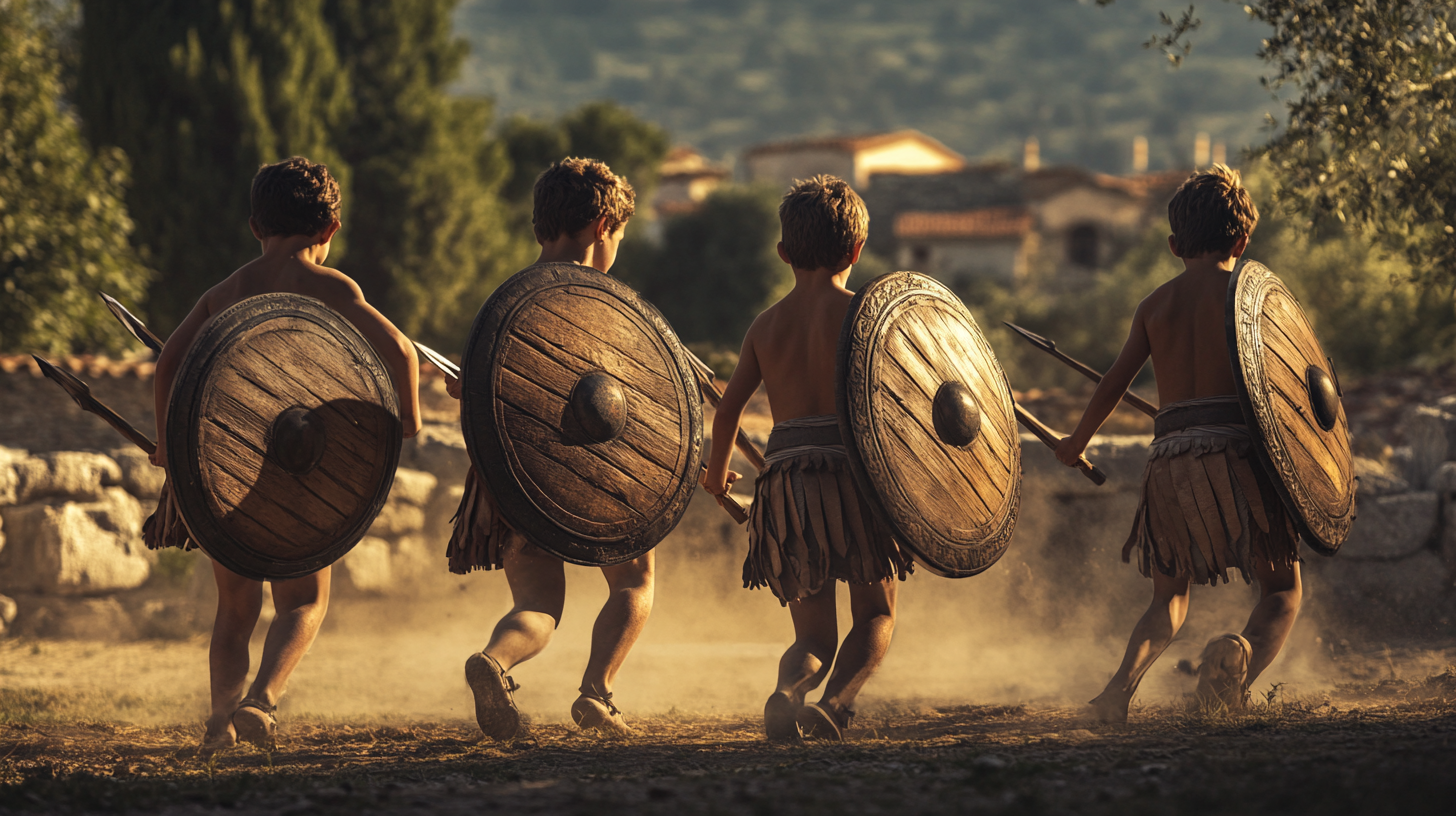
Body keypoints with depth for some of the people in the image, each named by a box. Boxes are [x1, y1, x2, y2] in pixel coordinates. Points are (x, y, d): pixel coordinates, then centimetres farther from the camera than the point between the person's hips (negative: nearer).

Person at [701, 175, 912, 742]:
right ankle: (836, 701, -19)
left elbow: (729, 404, 14)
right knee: (876, 617, 11)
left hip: (785, 479, 4)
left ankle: (787, 691, -23)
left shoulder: (766, 324, 14)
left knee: (814, 637, 12)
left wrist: (717, 471, 29)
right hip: (852, 470, -4)